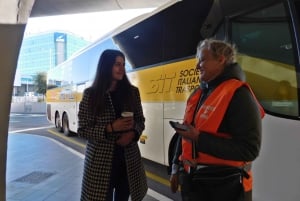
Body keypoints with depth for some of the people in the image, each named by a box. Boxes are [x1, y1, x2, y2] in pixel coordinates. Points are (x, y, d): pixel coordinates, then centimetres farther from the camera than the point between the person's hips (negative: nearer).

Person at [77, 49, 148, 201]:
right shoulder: (91, 94, -8)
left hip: (129, 160, 3)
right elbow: (83, 130, -7)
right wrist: (110, 128, -21)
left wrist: (133, 133, -13)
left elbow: (140, 121, 8)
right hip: (101, 161, -3)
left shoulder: (132, 92, 2)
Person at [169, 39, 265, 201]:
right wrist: (176, 168, 13)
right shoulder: (198, 93, 7)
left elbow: (249, 149, -23)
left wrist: (199, 139, -26)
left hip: (225, 186, -6)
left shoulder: (239, 95, -16)